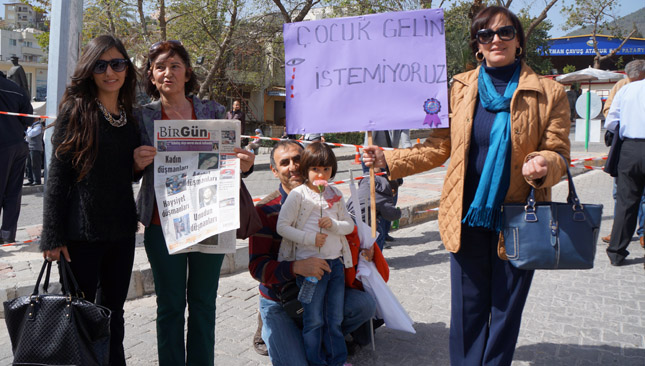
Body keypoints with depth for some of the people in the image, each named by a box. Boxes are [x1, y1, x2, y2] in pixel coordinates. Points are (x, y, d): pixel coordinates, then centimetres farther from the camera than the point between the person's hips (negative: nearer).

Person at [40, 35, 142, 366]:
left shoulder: (130, 118, 9)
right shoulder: (76, 111, -7)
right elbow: (57, 176, -9)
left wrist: (141, 164, -4)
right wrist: (53, 237, -12)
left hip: (122, 231, 5)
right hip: (82, 233, -5)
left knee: (113, 312, 15)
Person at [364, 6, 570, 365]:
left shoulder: (549, 93, -2)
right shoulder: (461, 88, 4)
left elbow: (558, 154, -1)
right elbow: (440, 147, 6)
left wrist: (542, 165, -25)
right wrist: (388, 159, -1)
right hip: (468, 218, 1)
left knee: (506, 312, 12)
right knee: (467, 311, 10)